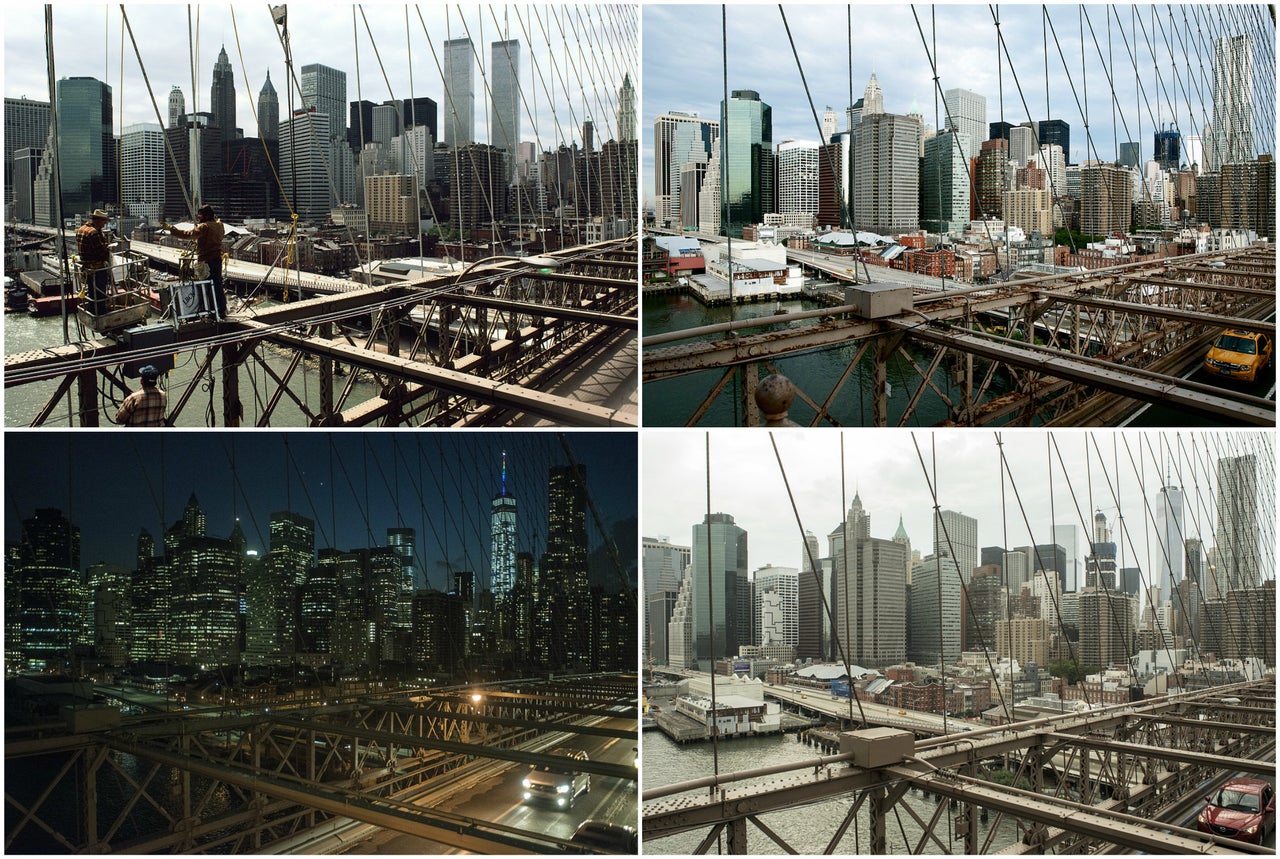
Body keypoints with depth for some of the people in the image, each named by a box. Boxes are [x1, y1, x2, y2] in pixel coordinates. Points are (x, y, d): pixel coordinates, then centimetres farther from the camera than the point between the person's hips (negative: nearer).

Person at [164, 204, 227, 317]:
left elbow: (187, 234, -25)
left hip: (207, 261, -8)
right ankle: (222, 310, 18)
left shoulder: (204, 227, -17)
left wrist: (171, 228, -21)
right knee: (217, 285, 14)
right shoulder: (219, 225, 8)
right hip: (217, 260, 8)